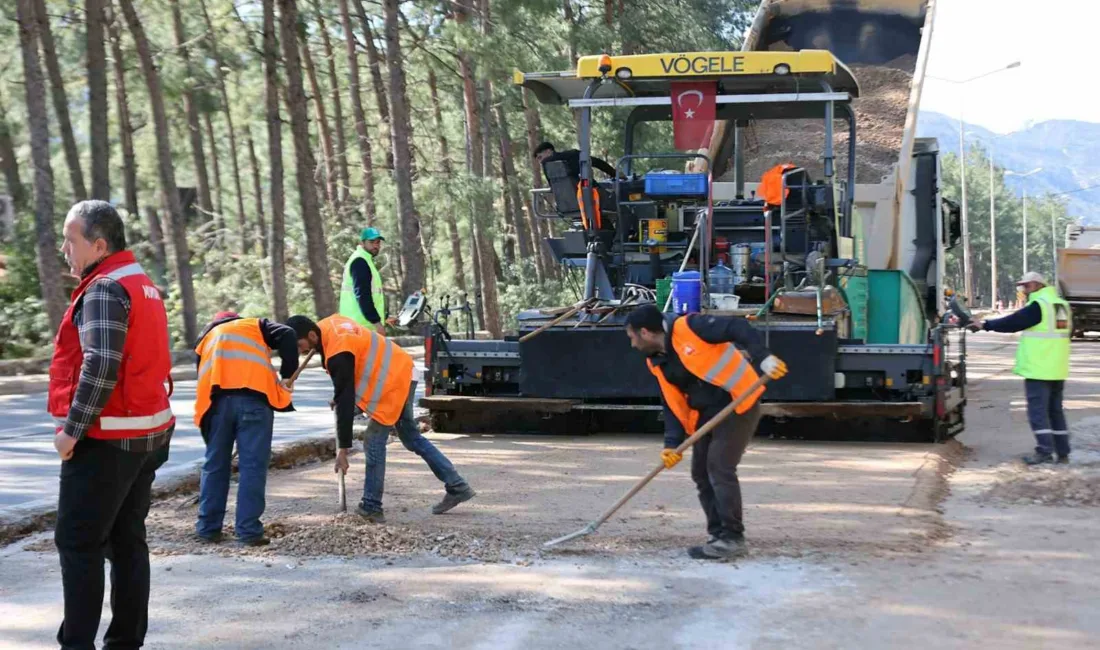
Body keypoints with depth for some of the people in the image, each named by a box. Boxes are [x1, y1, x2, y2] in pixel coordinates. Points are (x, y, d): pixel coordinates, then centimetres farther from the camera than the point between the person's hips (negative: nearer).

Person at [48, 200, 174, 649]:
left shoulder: (104, 290, -15)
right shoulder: (144, 285, 15)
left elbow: (100, 367, -25)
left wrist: (72, 428, -18)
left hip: (106, 438, -9)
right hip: (148, 434, 9)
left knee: (77, 542, -3)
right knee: (127, 540, 12)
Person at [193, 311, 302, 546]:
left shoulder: (205, 338, 34)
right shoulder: (256, 325, 27)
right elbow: (287, 336, 5)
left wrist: (211, 436, 30)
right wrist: (287, 375, 9)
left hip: (216, 400, 3)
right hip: (254, 398, -3)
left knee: (214, 465, 14)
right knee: (253, 466, 0)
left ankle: (208, 528, 17)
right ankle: (249, 531, -3)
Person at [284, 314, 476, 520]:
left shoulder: (338, 354, -28)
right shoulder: (328, 325, 0)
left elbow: (345, 401, -27)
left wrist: (343, 447, -24)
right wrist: (340, 396, 11)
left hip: (392, 384, -10)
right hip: (400, 372, 10)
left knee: (374, 444, -6)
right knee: (412, 437, 18)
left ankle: (371, 508, 0)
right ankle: (457, 486, 23)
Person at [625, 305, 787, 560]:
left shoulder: (689, 327, -18)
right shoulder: (657, 364, 7)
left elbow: (738, 328, -23)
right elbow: (673, 405, 6)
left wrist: (763, 357, -34)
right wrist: (672, 444, -6)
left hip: (740, 403, -9)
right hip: (707, 414, 9)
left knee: (720, 466, -15)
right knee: (701, 472, 7)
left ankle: (733, 538, -8)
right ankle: (719, 535, 16)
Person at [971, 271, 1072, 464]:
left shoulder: (1038, 305, -14)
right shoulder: (1062, 305, 13)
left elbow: (1013, 322, -14)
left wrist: (985, 325, -4)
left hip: (1038, 369, -8)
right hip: (1058, 369, 8)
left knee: (1037, 409, -5)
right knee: (1055, 410, 13)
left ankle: (1044, 451, -10)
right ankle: (1062, 452, 14)